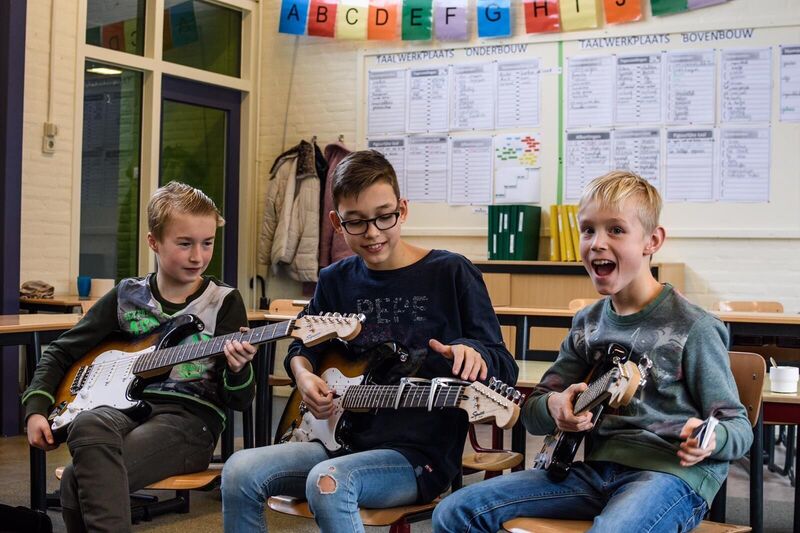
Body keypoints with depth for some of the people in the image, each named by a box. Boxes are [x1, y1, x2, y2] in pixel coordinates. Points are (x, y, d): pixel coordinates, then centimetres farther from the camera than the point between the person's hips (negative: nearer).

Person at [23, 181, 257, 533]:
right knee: (88, 428, -36)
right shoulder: (127, 296, 14)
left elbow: (240, 401, 3)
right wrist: (36, 410, 7)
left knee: (79, 483, -30)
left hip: (190, 416, -3)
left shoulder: (224, 302, 6)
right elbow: (62, 352, 22)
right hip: (127, 404, 4)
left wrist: (238, 370, -20)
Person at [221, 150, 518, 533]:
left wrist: (473, 353, -26)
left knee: (328, 482, -34)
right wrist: (304, 375, 1)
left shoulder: (451, 273, -5)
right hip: (347, 442, 5)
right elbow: (303, 348, 24)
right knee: (240, 472, -16)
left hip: (421, 456, -5)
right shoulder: (336, 281, 9)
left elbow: (505, 370, -3)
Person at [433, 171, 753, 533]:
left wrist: (708, 440, -25)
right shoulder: (588, 323, 11)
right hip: (598, 466, 6)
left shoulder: (692, 327, -5)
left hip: (673, 471, -5)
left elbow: (738, 425, -1)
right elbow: (532, 413, 15)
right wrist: (554, 407, -10)